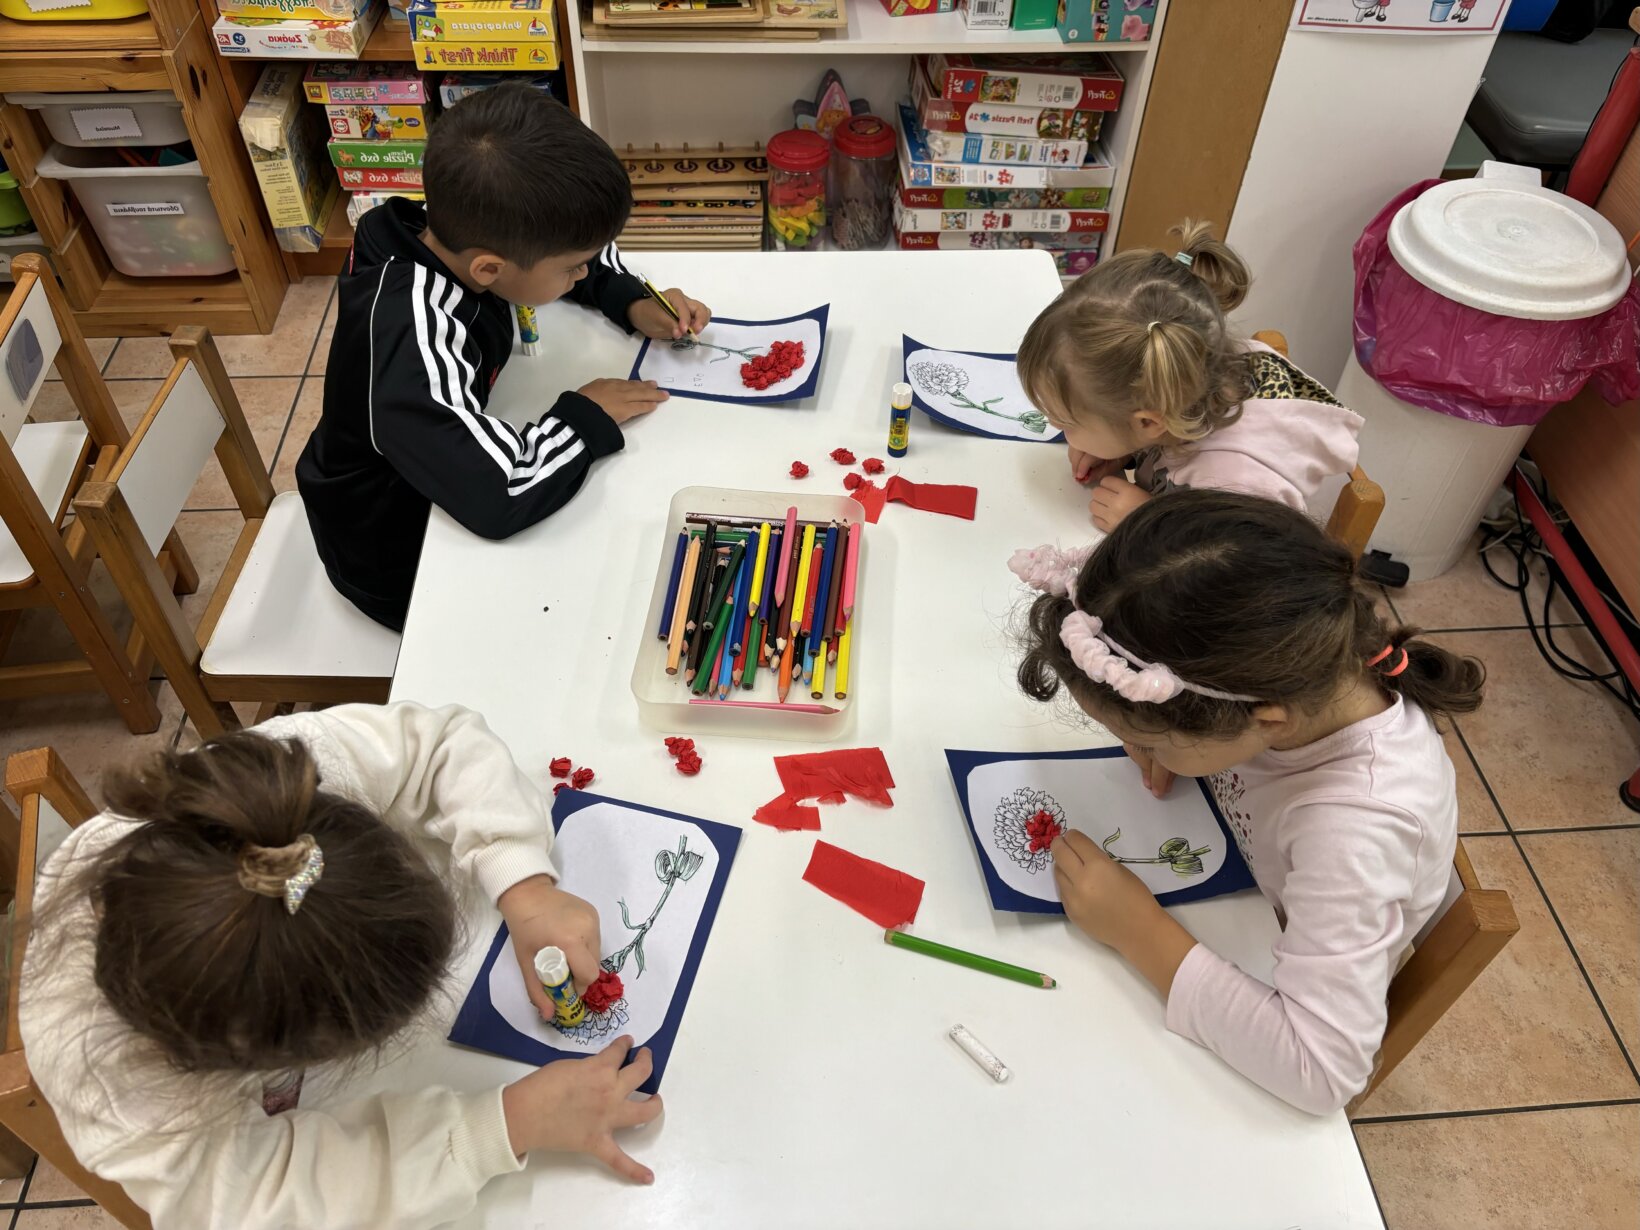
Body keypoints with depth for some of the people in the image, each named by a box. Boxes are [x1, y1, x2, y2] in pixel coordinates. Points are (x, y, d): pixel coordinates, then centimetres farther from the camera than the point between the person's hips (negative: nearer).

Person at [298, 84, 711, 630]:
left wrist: (631, 302, -15)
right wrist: (587, 417, -31)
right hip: (401, 555, -6)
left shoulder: (464, 232, -18)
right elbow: (501, 494, -49)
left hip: (448, 466, 7)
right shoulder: (412, 343, -42)